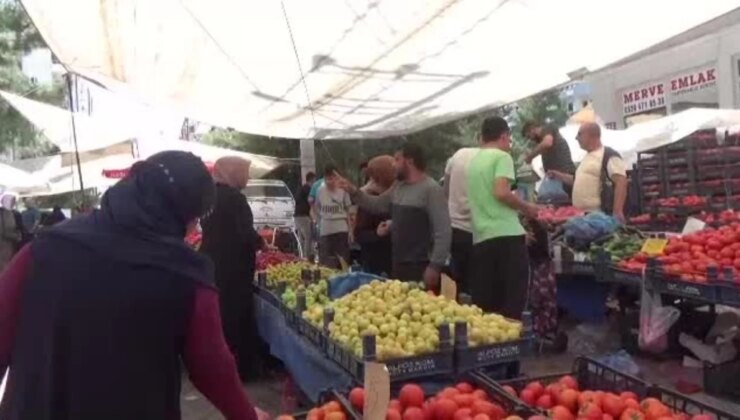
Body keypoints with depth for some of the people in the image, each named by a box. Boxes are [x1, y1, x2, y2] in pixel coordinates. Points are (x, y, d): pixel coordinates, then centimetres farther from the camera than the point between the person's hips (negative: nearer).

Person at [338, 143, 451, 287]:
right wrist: (354, 192, 11)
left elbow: (443, 231, -19)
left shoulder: (431, 189, -15)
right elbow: (377, 204, 25)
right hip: (398, 265, 8)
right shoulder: (398, 187, 11)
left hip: (422, 267, -8)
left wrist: (435, 266, -22)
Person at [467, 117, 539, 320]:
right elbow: (501, 193, -17)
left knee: (485, 302, 8)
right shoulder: (502, 156, -3)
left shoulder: (473, 161, 17)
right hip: (506, 235, -7)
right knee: (512, 300, -3)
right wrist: (527, 207, -2)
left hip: (481, 238, 7)